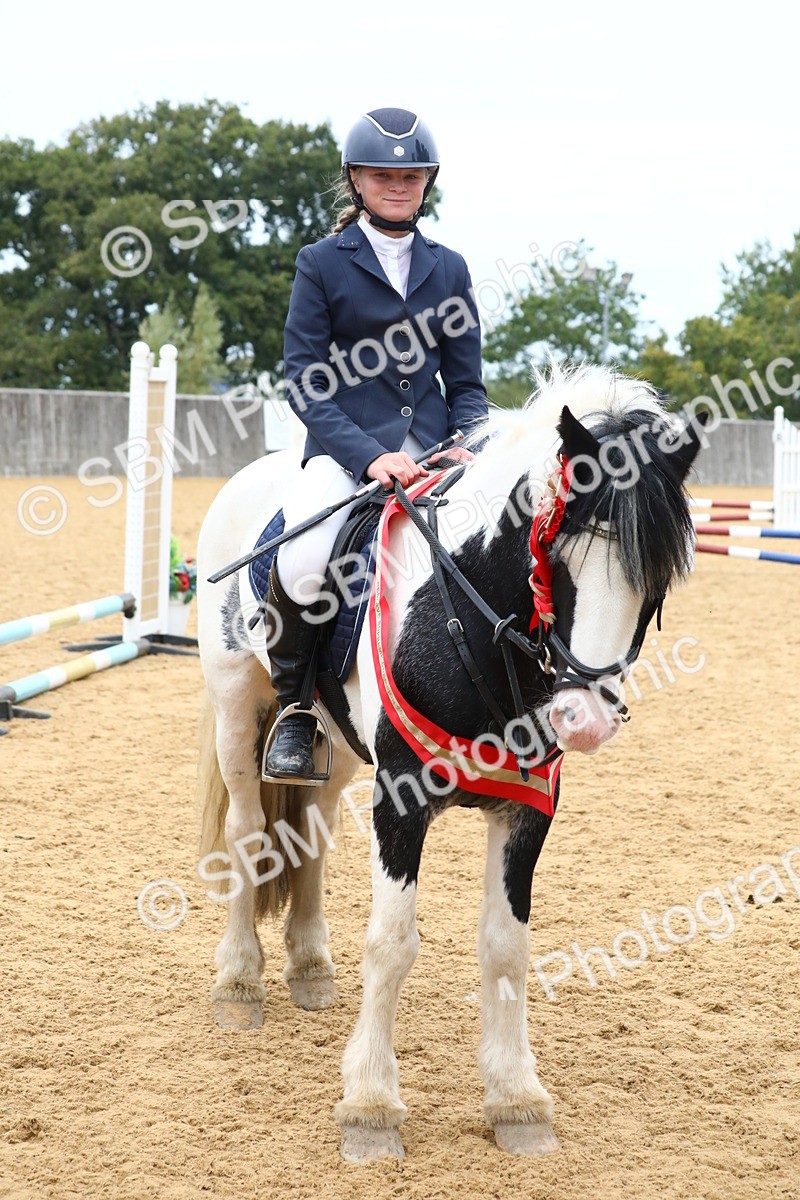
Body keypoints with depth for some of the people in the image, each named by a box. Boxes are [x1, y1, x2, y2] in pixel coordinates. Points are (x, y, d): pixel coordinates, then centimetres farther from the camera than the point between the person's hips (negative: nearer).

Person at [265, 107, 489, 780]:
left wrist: (469, 447, -7)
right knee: (304, 561, -33)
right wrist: (370, 456, -17)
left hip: (435, 451, 4)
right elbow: (306, 385, -3)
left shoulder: (449, 269, 15)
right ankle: (294, 709, -8)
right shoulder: (322, 263, 4)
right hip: (347, 448, -3)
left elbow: (466, 381, 15)